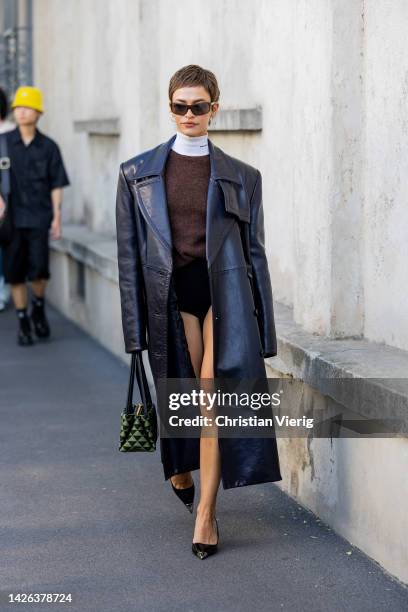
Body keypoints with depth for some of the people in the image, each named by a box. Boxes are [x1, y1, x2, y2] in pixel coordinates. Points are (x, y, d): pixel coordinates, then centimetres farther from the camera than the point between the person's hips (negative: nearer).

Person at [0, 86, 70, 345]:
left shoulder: (49, 147, 2)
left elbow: (56, 186, 4)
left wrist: (57, 217, -1)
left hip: (39, 217, -1)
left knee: (38, 269, -11)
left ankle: (39, 307, 18)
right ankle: (23, 323, 15)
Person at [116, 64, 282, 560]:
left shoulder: (241, 177, 5)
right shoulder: (138, 174, 5)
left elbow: (255, 252, 7)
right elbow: (129, 254, 5)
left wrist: (264, 329, 5)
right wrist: (135, 329, 1)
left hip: (224, 292, -1)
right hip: (170, 295, 1)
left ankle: (206, 513, -5)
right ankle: (180, 466, 41)